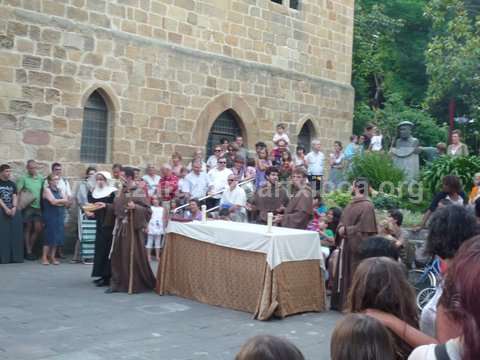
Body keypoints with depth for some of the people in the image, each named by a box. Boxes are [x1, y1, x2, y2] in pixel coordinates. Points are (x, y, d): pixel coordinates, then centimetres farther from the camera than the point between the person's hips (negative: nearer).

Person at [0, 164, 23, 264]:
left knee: (15, 233, -2)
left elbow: (14, 197, 7)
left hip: (13, 210, 4)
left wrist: (14, 207, -10)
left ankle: (15, 256, 3)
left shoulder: (12, 184, 15)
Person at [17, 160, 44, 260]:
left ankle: (30, 248, 19)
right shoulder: (23, 178, -3)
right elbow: (18, 192, -7)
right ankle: (28, 251, 11)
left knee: (38, 229, 2)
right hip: (27, 207, -4)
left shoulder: (40, 178, 8)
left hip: (38, 207, 4)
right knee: (28, 228, 4)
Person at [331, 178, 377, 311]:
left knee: (355, 275, -2)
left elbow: (365, 228, -18)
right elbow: (343, 221, 18)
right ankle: (341, 302, 23)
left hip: (357, 246, -9)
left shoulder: (367, 206, -13)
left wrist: (346, 230, -16)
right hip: (346, 244, 9)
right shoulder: (352, 204, 14)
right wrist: (341, 229, -4)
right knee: (343, 273, 13)